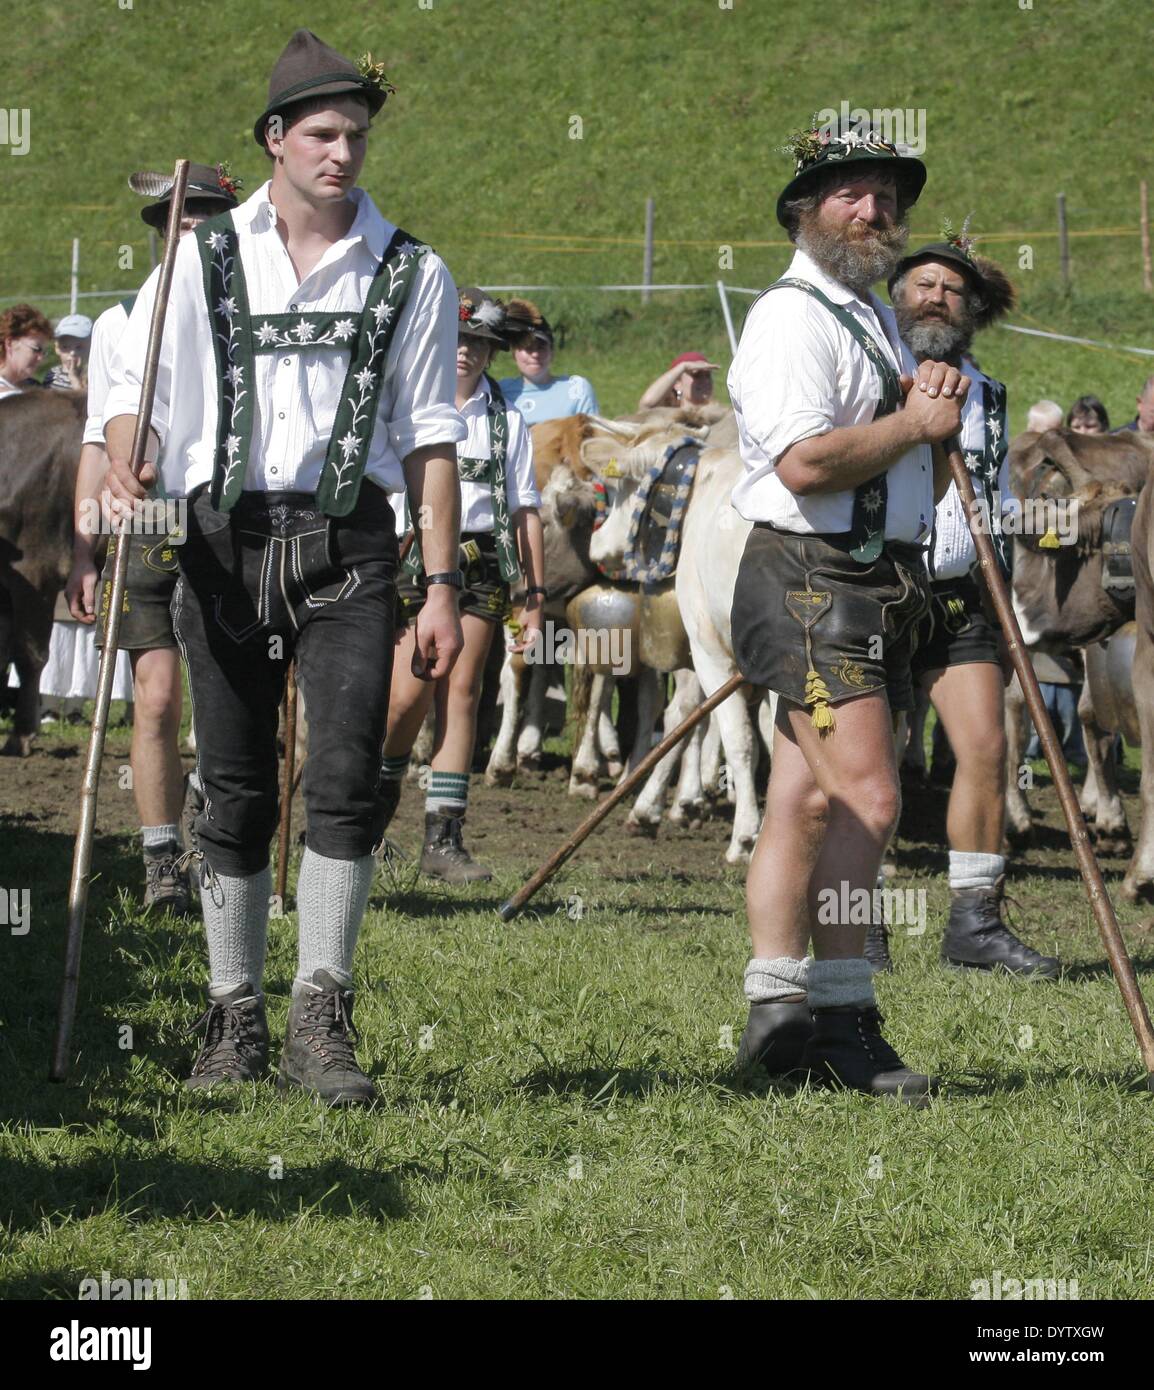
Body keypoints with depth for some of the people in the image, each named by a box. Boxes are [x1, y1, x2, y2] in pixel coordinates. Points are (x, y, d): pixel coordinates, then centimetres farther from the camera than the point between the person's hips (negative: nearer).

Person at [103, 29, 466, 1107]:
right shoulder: (202, 259, 7)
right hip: (224, 542, 1)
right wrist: (125, 470, -15)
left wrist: (442, 586, 3)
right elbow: (135, 388, 8)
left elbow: (429, 438, 8)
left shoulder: (409, 275, 7)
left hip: (347, 546, -1)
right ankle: (235, 1020, 13)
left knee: (346, 779, -12)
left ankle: (321, 1018, -6)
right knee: (234, 794, 4)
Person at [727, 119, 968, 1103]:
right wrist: (915, 423, -11)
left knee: (808, 803, 9)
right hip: (810, 585, -9)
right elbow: (806, 463, -22)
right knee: (868, 800, -15)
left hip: (878, 591, 9)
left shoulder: (878, 322, 24)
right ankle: (842, 1021, -13)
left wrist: (938, 413, 8)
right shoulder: (792, 318, -8)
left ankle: (778, 1014, 10)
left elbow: (920, 483, 27)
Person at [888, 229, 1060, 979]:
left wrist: (1003, 622, 20)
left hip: (961, 601, 4)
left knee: (986, 746, -8)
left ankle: (976, 921, -2)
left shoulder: (986, 396, 17)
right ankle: (859, 921, 5)